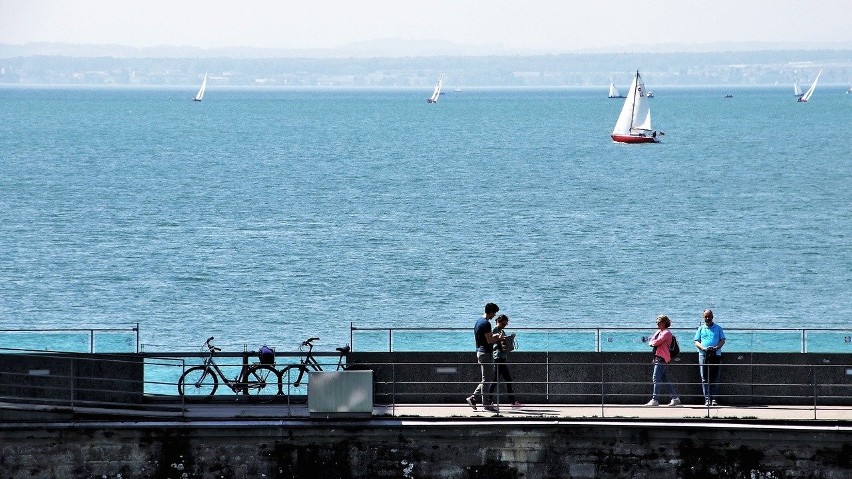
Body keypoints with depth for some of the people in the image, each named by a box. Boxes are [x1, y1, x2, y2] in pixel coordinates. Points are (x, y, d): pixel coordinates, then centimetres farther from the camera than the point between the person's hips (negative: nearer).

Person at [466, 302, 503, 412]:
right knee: (486, 379, -4)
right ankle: (486, 404, 1)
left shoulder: (478, 322, 13)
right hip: (486, 353, -10)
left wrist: (493, 336, 16)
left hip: (480, 352, 10)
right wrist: (499, 338, -4)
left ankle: (473, 398, 11)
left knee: (485, 379, 15)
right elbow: (489, 341, -21)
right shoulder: (486, 324, -17)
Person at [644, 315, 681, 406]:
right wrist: (653, 342, -5)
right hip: (657, 357, 10)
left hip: (662, 358, -10)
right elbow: (651, 341, 16)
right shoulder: (659, 332, 19)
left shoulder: (666, 333, -10)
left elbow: (657, 342, -18)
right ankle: (675, 398, 14)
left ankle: (655, 400, -14)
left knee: (656, 378, -13)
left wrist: (653, 342, 2)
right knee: (665, 379, 11)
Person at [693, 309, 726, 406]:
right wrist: (703, 348, -11)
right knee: (705, 379, -5)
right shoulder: (701, 329, 15)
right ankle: (707, 399, -6)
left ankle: (714, 399, -3)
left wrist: (716, 347, -11)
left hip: (716, 355, 0)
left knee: (715, 379, -3)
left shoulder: (718, 328, 14)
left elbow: (722, 340, 9)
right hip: (703, 355, 0)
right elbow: (696, 342, 9)